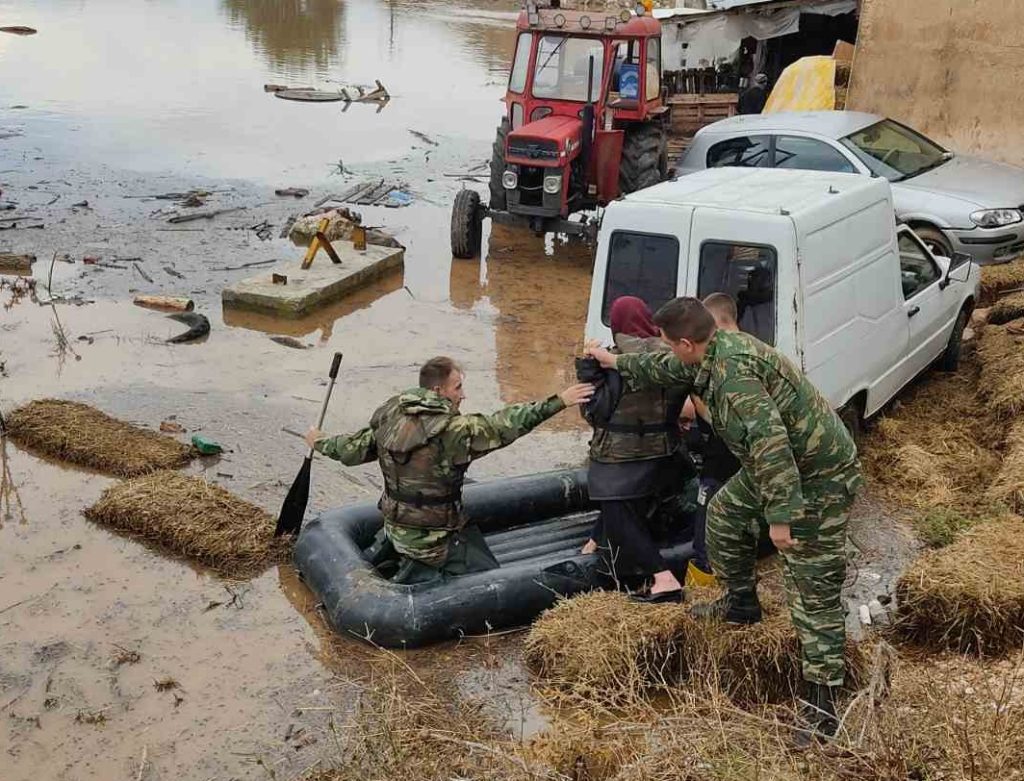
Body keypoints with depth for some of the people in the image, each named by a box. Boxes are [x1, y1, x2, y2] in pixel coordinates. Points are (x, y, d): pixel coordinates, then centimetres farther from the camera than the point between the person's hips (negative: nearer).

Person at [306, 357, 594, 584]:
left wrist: (320, 443, 28)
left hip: (395, 525, 8)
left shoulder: (389, 417, -4)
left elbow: (354, 449, 8)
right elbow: (503, 426, -27)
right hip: (434, 538, -8)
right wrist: (558, 402, -25)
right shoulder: (451, 430, -25)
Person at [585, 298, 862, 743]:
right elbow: (667, 369, 25)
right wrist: (616, 363, 37)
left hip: (817, 476, -10)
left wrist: (780, 516, -35)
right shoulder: (717, 352, 4)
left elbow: (769, 439, -36)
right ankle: (741, 603, 42)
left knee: (813, 588, -7)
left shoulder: (732, 371, -28)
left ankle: (822, 699, -1)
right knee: (725, 514, 25)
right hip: (781, 463, 10)